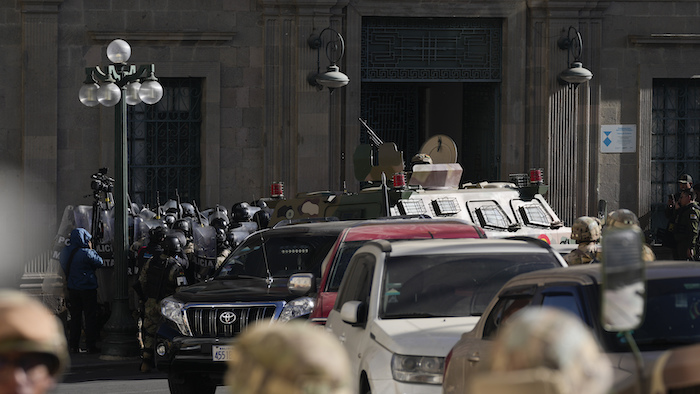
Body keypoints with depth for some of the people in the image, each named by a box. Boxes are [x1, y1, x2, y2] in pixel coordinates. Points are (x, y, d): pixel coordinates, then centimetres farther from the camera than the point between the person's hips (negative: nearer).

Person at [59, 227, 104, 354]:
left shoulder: (65, 251, 1)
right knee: (90, 316, 4)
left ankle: (73, 346, 13)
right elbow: (100, 263, -9)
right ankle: (91, 346, 4)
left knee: (75, 316, 13)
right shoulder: (87, 253, -19)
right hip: (88, 288, -6)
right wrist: (91, 249, -2)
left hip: (72, 288, 6)